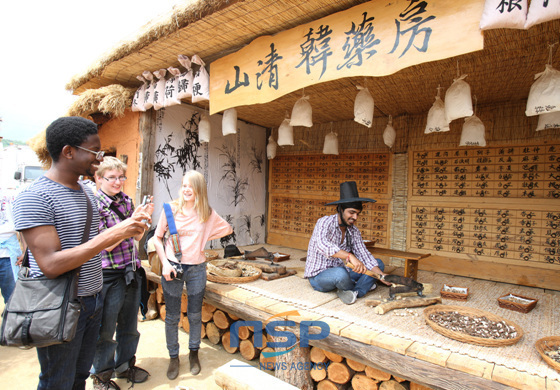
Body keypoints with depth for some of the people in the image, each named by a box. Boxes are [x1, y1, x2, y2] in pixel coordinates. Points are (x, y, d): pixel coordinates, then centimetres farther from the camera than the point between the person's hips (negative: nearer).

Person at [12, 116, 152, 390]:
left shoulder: (87, 193, 8)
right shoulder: (35, 197, -19)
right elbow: (51, 264, -26)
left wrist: (128, 226, -2)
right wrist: (111, 234, -29)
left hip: (93, 301, 7)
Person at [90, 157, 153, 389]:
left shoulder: (126, 200, 6)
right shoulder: (95, 204, -12)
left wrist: (145, 217, -5)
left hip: (131, 272, 6)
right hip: (109, 274, -6)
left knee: (129, 325, 20)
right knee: (105, 330, 11)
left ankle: (125, 365, 41)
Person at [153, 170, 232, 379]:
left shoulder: (208, 214, -2)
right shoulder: (171, 209, -7)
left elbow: (228, 229, 11)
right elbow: (157, 238, -1)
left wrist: (204, 237, 2)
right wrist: (165, 264, -11)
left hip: (197, 269, 1)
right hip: (172, 268, -1)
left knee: (195, 315, 14)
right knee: (172, 317, 10)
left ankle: (194, 354, 36)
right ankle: (173, 357, 31)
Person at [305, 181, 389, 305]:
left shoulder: (354, 231, 2)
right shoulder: (325, 222, -19)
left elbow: (364, 255, -3)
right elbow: (322, 245, -39)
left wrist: (382, 276, -17)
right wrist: (350, 256, -49)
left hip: (341, 271, 7)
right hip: (318, 276, -7)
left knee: (379, 264, 1)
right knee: (340, 273, -40)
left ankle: (356, 291, -20)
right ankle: (364, 285, -6)